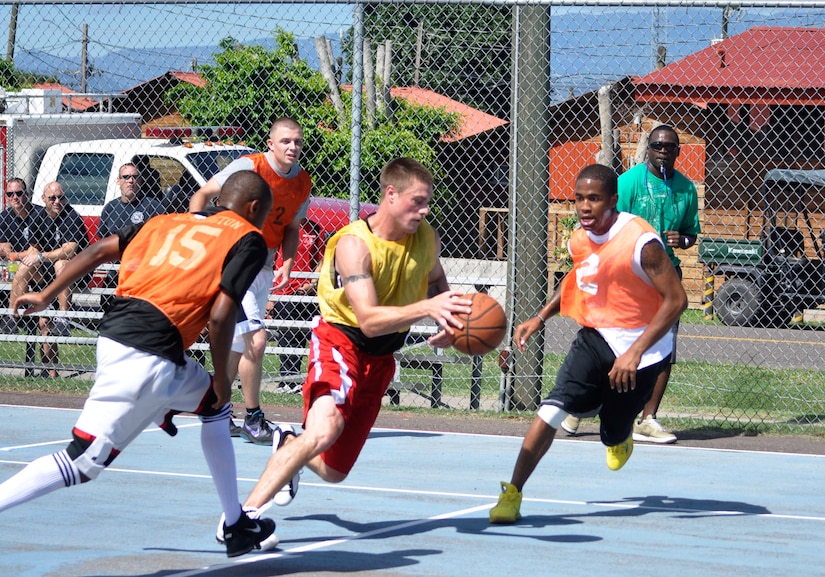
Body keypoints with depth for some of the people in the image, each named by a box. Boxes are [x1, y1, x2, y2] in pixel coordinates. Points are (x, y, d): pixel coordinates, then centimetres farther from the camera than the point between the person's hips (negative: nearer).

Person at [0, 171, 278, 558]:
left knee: (216, 409, 25)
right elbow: (220, 316, -8)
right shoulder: (248, 240, 3)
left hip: (115, 331, 8)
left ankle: (237, 527, 30)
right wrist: (221, 377, 4)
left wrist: (46, 295, 20)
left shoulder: (170, 221, 21)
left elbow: (100, 251, 16)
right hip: (147, 355, -8)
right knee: (83, 461, -4)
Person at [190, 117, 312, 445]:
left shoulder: (303, 183, 5)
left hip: (264, 267, 7)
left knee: (239, 347, 14)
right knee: (256, 339, -14)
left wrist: (287, 264, 0)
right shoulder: (249, 167, -14)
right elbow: (202, 196, -7)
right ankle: (253, 420, -5)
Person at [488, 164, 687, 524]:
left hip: (641, 349, -4)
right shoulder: (579, 239, -3)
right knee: (552, 410, -17)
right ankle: (512, 494, -11)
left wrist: (635, 353, -26)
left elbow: (676, 300, -22)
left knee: (614, 437, 10)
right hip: (594, 337, 4)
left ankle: (621, 433, 50)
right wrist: (540, 318, 10)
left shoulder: (640, 242, -23)